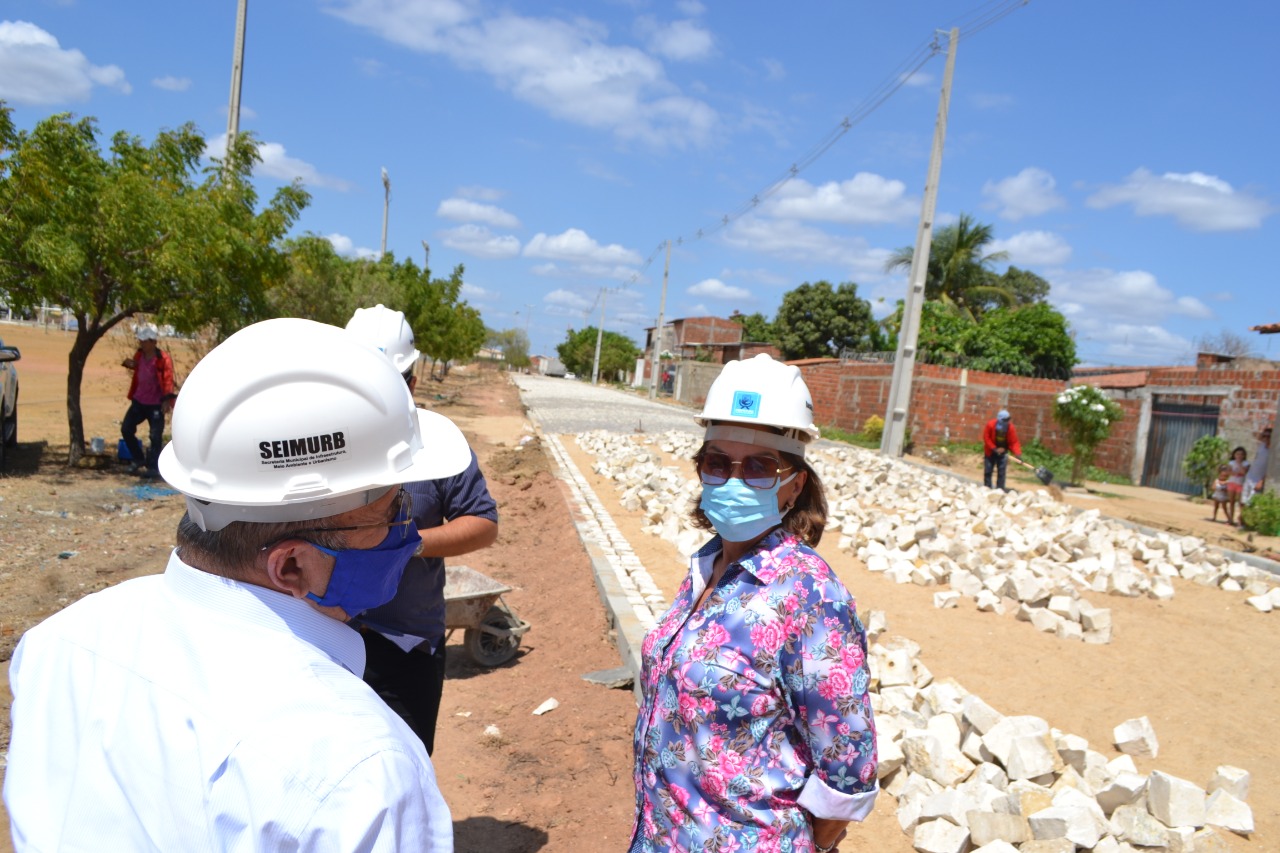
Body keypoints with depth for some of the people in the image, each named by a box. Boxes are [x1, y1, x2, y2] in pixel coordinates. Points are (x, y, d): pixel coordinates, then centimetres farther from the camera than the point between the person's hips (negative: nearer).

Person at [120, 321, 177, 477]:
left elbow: (168, 380, -22)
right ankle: (138, 460, 24)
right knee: (126, 429, 9)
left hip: (156, 405, -7)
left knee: (156, 436, -5)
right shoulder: (139, 355, 3)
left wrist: (167, 399, -32)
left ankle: (152, 467, 6)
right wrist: (131, 364, 1)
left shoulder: (163, 359, -16)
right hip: (139, 401, 7)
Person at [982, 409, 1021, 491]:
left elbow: (1014, 442, -14)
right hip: (990, 452, -1)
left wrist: (1018, 454, -27)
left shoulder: (1010, 427, -16)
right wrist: (994, 449, -22)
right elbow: (986, 438, -15)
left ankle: (1000, 490, 1)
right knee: (987, 471, 5)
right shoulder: (990, 425, -21)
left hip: (1002, 452, 1)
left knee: (1001, 472, -3)